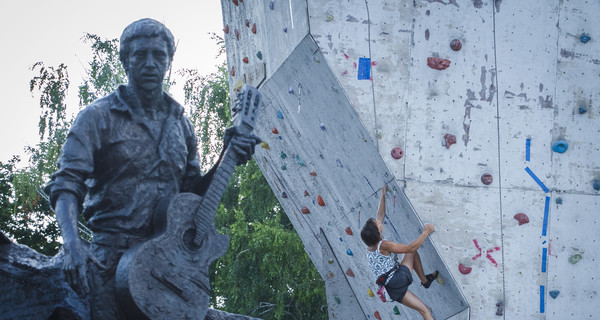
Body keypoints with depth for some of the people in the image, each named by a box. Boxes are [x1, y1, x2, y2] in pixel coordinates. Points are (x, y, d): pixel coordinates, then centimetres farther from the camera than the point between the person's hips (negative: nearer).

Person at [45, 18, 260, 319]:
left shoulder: (179, 124, 17)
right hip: (113, 257, -4)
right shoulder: (98, 117, 1)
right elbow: (67, 184, -8)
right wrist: (72, 243, -25)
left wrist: (227, 159, 3)